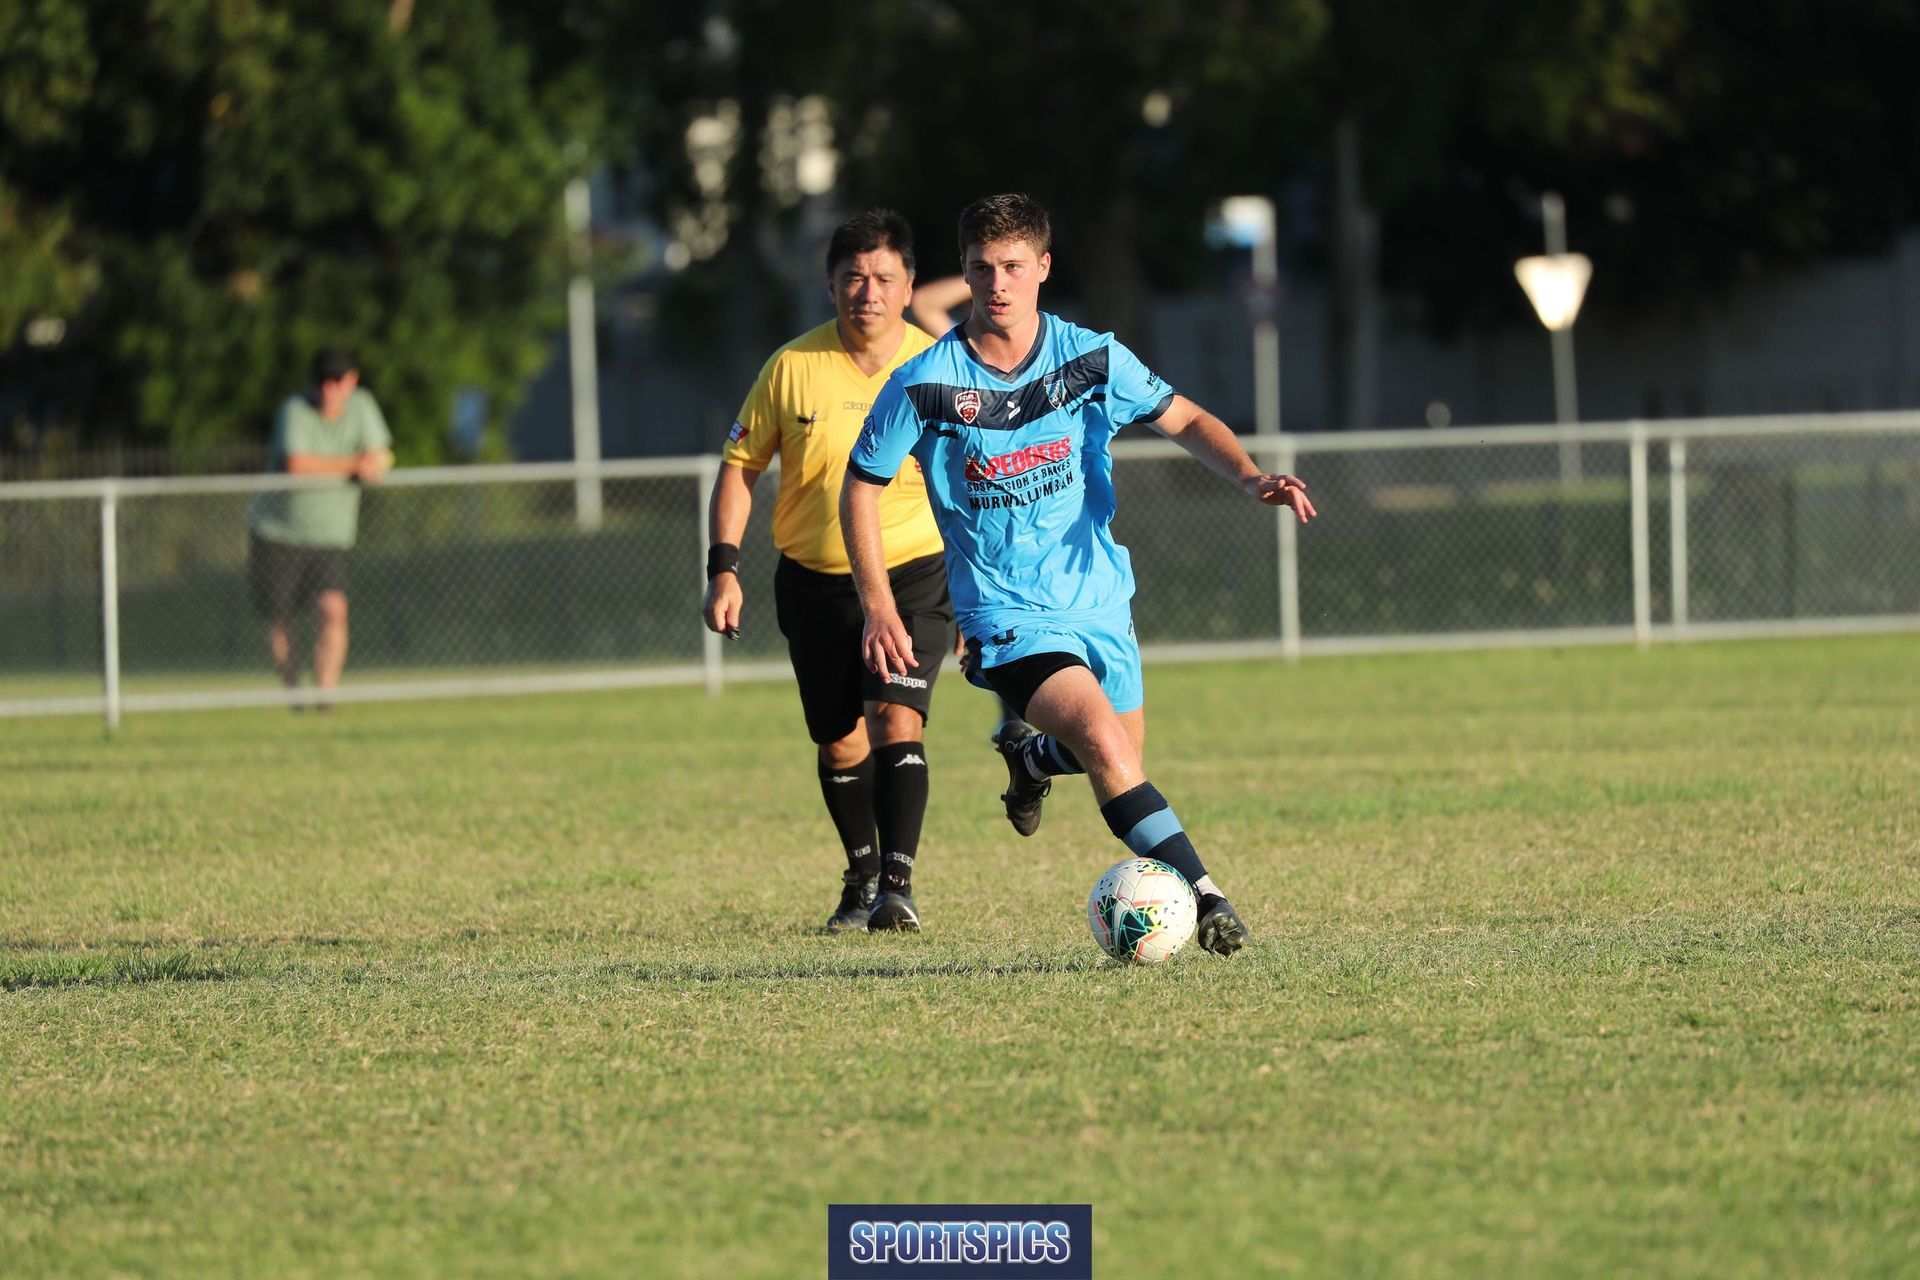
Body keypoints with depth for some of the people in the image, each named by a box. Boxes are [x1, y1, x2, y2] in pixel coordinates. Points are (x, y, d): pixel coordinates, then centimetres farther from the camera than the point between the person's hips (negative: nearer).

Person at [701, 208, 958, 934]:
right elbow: (740, 466, 4)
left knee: (897, 721, -20)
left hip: (915, 574, -2)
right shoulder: (792, 368, -6)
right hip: (814, 580, 2)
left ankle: (897, 887, -21)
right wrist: (724, 568, -4)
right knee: (841, 745, 9)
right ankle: (861, 877, 31)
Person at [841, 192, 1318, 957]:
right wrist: (878, 605, -8)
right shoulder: (925, 385, -12)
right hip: (1008, 616, -4)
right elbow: (862, 487, -1)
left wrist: (1249, 476, -16)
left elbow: (1184, 421, 3)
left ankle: (1029, 755, 53)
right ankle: (1204, 899, -25)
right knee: (1103, 739, -26)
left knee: (1121, 755, 17)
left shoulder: (1091, 360, -5)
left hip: (1098, 598, 5)